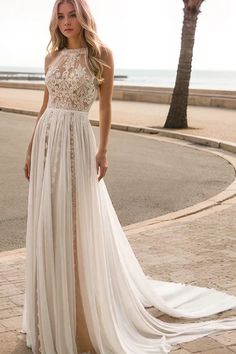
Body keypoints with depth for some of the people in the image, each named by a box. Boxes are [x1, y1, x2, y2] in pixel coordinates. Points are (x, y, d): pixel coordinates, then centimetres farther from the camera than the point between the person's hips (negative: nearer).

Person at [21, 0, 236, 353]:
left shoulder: (101, 54, -2)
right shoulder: (53, 56, 11)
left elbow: (106, 106, -4)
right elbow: (46, 105, 15)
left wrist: (103, 149, -11)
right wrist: (31, 149, 12)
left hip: (77, 140, -5)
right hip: (47, 140, 5)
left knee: (81, 224, 0)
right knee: (47, 225, 8)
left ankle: (85, 314, 15)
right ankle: (51, 314, 22)